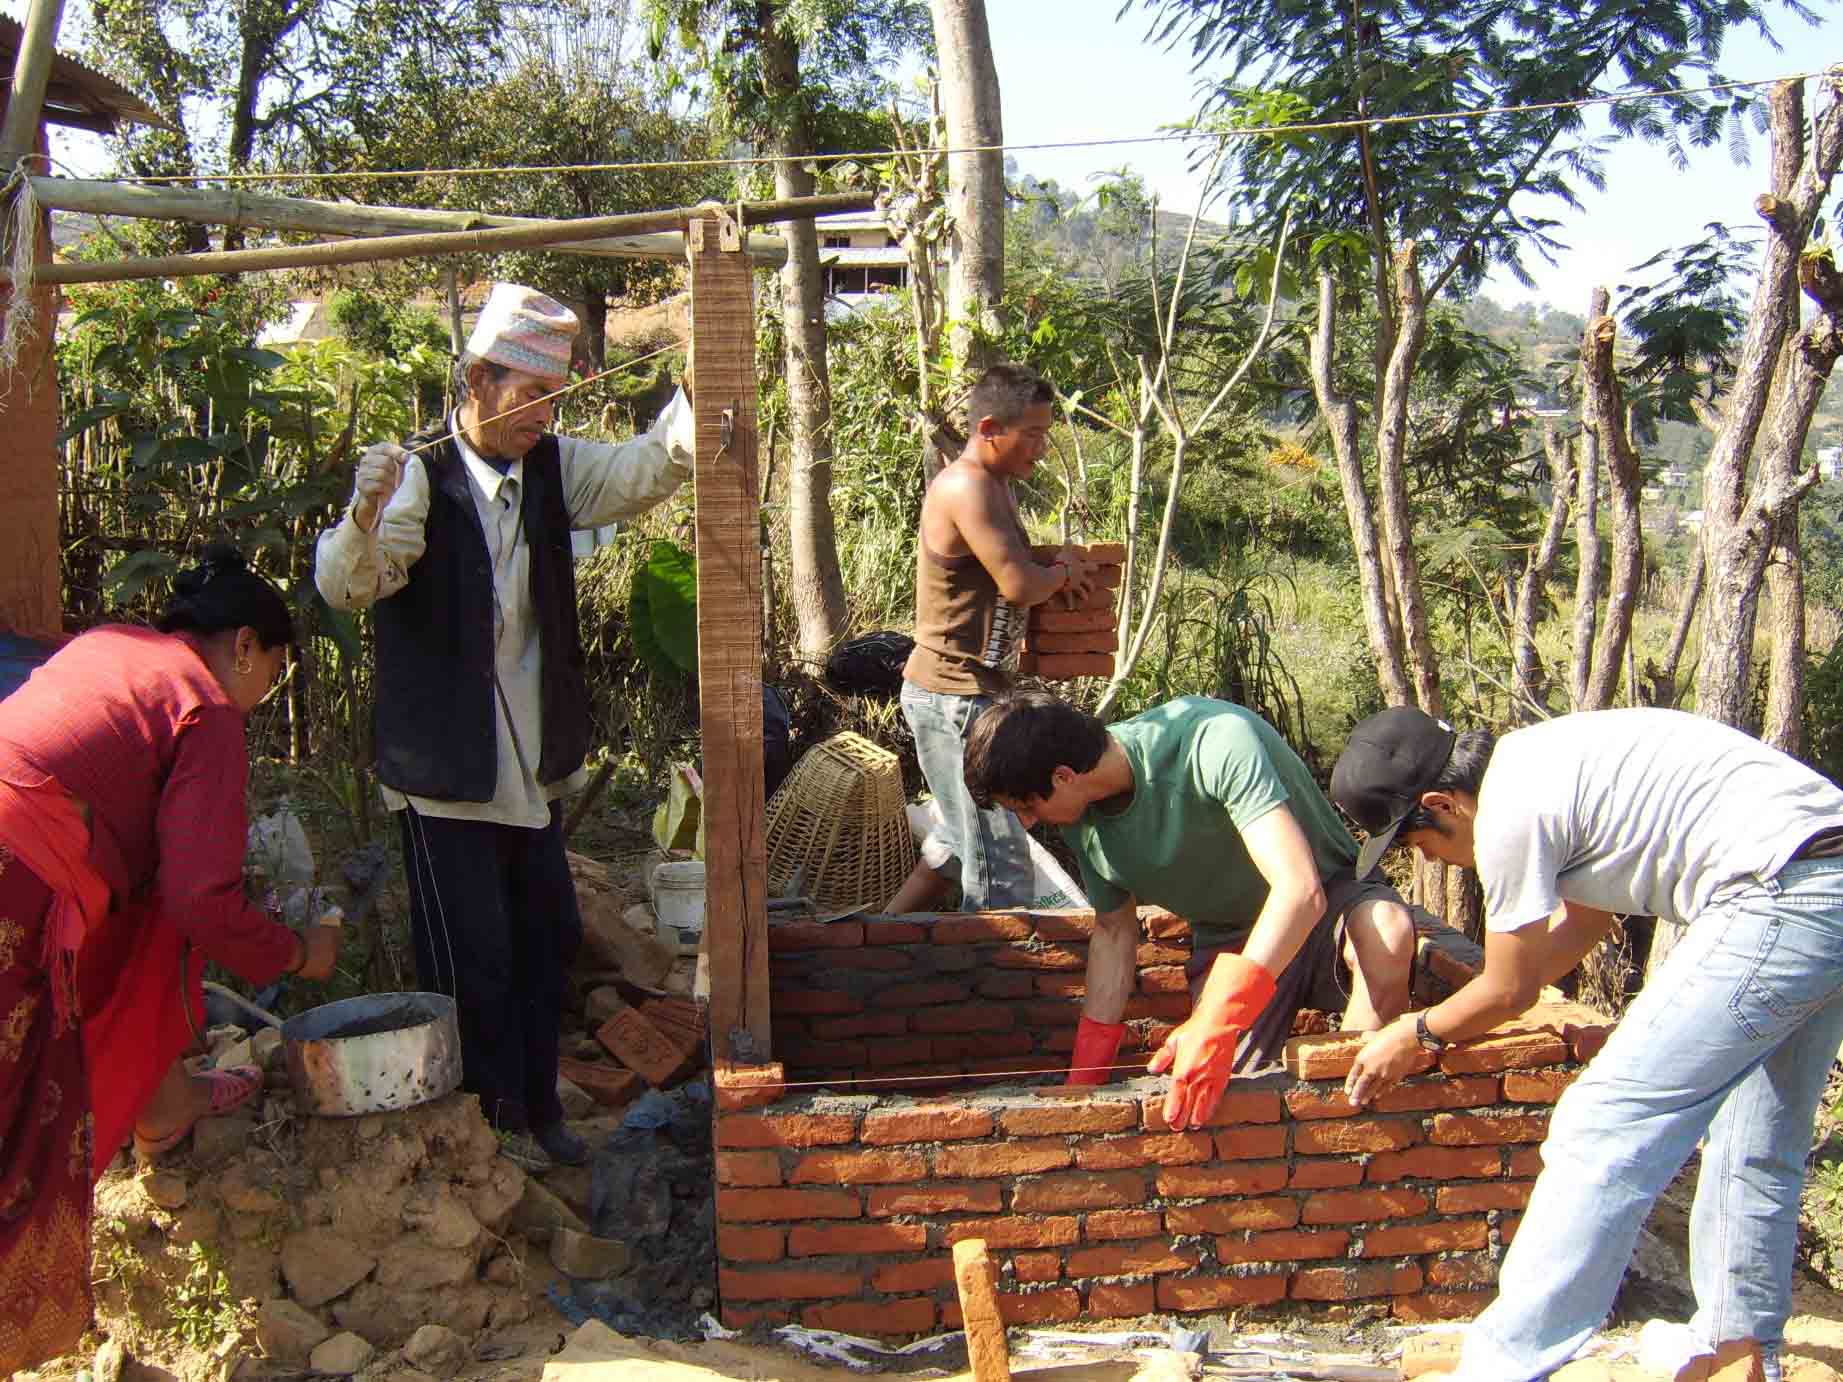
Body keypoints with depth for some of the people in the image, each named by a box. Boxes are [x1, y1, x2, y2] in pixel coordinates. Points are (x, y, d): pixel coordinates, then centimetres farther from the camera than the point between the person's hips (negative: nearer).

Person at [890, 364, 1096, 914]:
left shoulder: (993, 486, 15)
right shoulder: (967, 486, -18)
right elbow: (1020, 583, -25)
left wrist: (1053, 573, 5)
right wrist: (1062, 569, -4)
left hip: (958, 692, 11)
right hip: (954, 697, -11)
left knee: (965, 837, 23)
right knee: (1001, 863, -7)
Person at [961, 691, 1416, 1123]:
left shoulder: (1216, 740, -33)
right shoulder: (1083, 821, -10)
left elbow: (1301, 889, -40)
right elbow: (1114, 930, 5)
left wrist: (1215, 1022, -48)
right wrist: (1082, 1084, 5)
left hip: (1328, 903, -4)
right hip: (1227, 939, 5)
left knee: (1385, 930, -37)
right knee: (1217, 1107, -15)